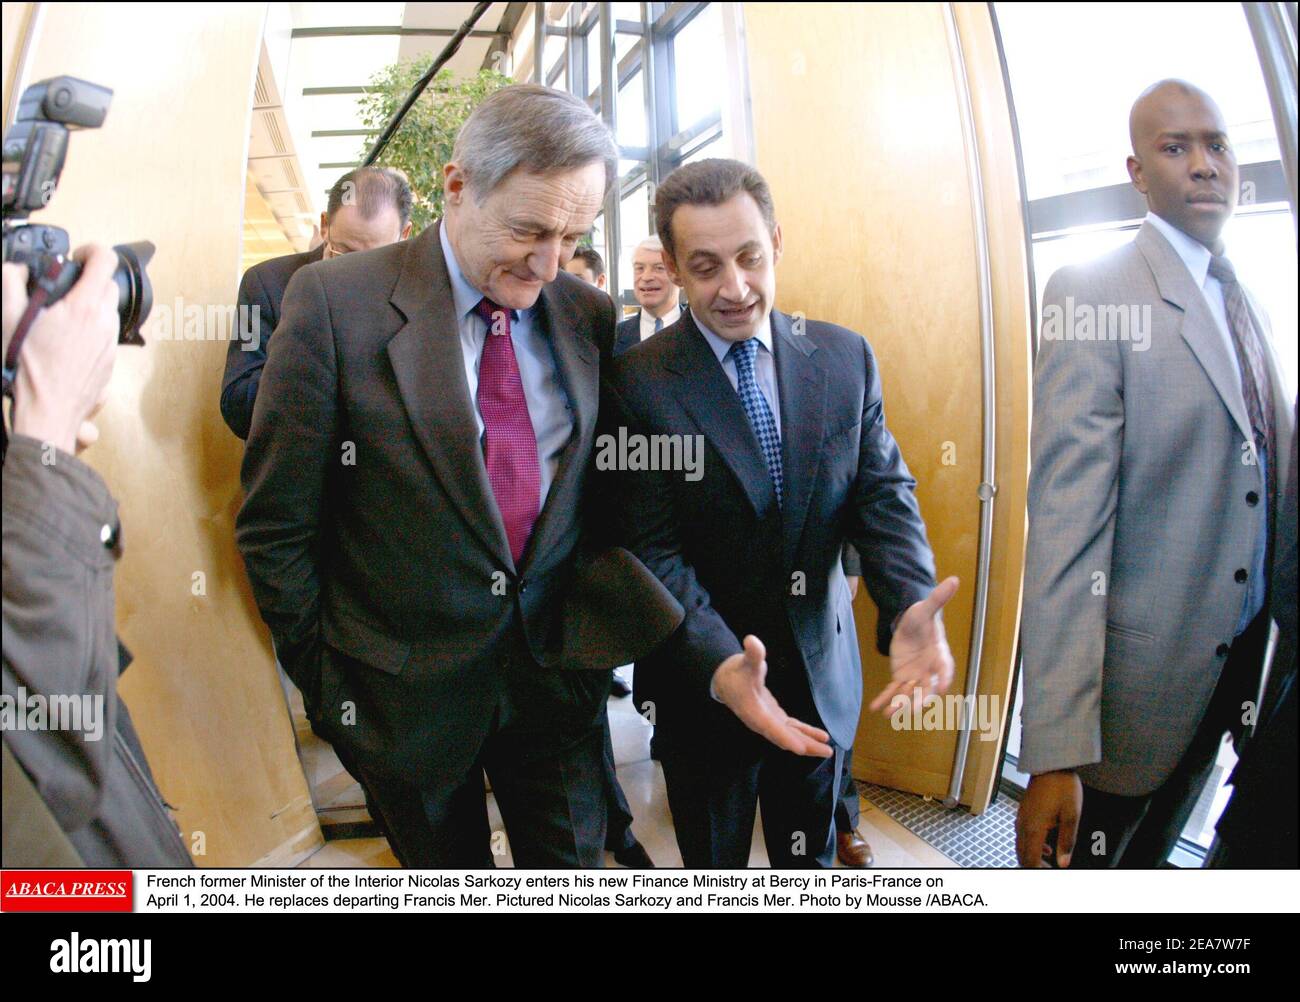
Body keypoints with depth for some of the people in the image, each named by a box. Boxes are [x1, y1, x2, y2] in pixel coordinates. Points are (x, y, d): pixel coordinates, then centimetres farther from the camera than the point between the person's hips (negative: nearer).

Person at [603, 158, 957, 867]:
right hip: (703, 680, -2)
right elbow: (651, 548, -17)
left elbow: (881, 492, -4)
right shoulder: (638, 381, -14)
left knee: (811, 858, 25)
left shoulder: (846, 357, -3)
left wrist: (909, 605, -24)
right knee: (713, 860, 22)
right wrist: (719, 662, -32)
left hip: (823, 675, 3)